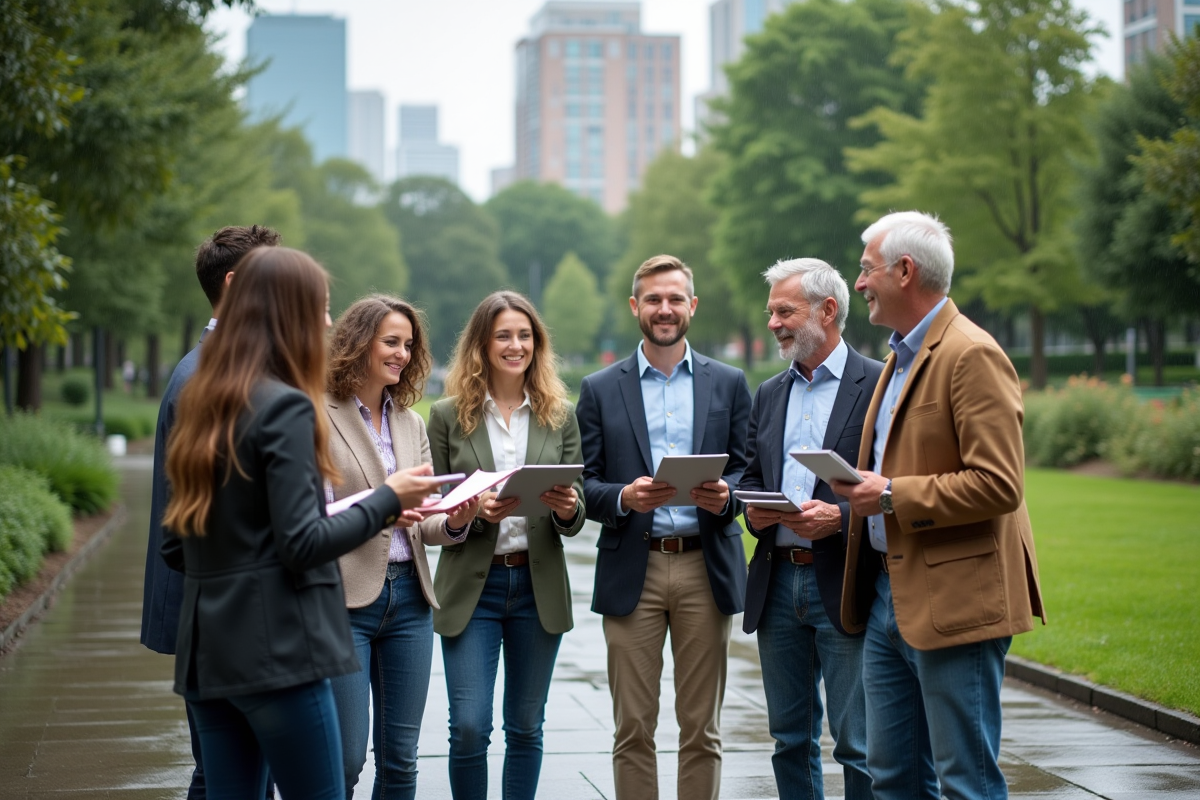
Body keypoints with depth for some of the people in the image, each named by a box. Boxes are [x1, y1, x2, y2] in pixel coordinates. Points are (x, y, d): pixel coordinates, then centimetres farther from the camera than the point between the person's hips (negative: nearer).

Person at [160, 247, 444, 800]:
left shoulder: (199, 404, 12)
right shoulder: (285, 406, -12)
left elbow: (174, 547, 15)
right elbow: (302, 544, -16)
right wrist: (387, 500, -5)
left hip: (206, 649, 8)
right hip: (276, 648, -8)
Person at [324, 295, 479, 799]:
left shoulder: (411, 423, 15)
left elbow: (424, 524, 13)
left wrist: (454, 521, -9)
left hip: (408, 597, 6)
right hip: (346, 600, -6)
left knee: (400, 758, 9)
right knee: (345, 758, -5)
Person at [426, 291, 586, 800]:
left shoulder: (559, 416, 5)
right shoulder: (448, 416, 0)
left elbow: (574, 519, 4)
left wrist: (567, 510, -18)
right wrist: (477, 511, -18)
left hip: (538, 585, 2)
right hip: (471, 585, -2)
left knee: (526, 728, 9)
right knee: (469, 727, -7)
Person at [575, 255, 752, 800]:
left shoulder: (728, 384, 10)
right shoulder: (600, 389, 8)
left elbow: (748, 470, 8)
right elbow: (584, 485, 4)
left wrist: (725, 495, -14)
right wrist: (624, 498, -16)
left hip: (706, 568, 1)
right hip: (633, 571, 0)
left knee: (701, 728, 5)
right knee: (633, 729, 2)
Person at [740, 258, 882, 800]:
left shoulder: (879, 385, -4)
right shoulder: (768, 395, 16)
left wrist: (840, 517, -21)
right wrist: (753, 510, -2)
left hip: (844, 586, -6)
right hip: (778, 582, 6)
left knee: (858, 745, -4)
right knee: (790, 738, 12)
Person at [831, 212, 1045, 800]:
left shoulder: (973, 356, -14)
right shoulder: (903, 355, 18)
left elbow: (998, 484, -21)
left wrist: (892, 496, -18)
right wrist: (861, 492, 10)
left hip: (954, 602, -10)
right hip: (890, 598, 10)